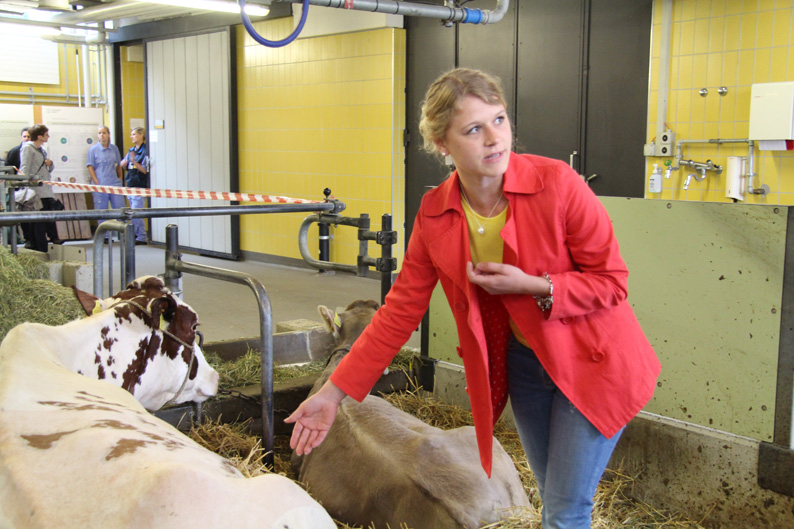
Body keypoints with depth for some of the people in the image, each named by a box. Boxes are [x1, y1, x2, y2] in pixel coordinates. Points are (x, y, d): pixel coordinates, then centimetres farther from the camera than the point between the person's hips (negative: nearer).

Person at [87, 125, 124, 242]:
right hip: (100, 186, -3)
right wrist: (97, 183, -10)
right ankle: (104, 236, 10)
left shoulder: (114, 148, 10)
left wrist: (120, 179, 10)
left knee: (120, 208, 1)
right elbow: (90, 167, -2)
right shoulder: (93, 149, 0)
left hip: (115, 184, 3)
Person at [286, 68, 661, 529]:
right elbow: (400, 311, -6)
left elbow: (612, 280, -13)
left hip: (592, 363, -4)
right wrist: (334, 393, -9)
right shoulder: (435, 215, -10)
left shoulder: (557, 184, -22)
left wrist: (532, 286, -27)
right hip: (522, 364, 4)